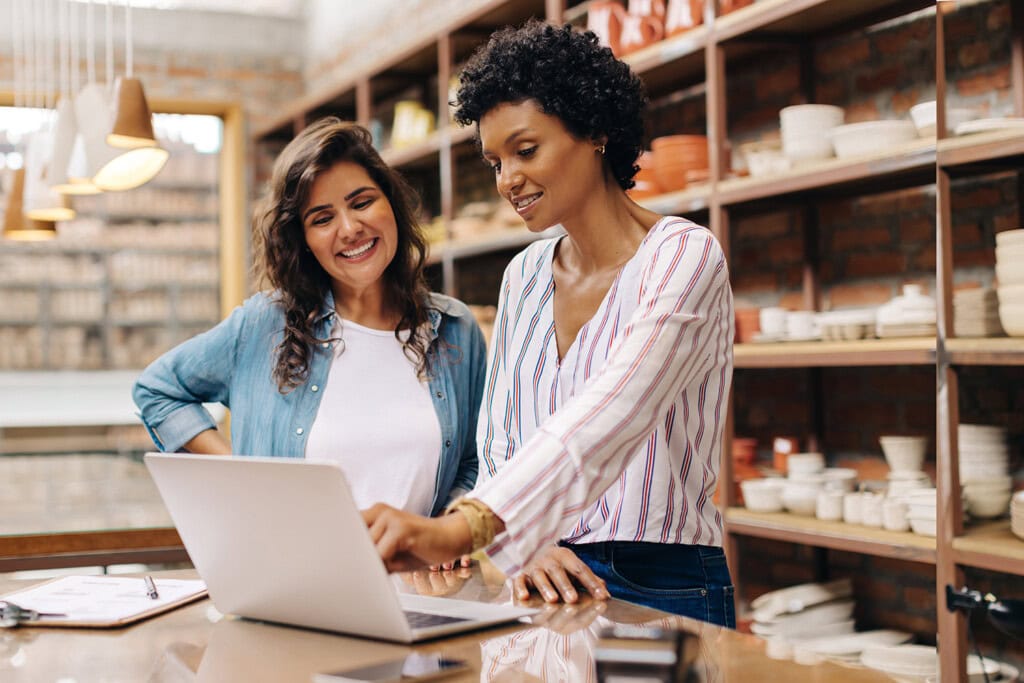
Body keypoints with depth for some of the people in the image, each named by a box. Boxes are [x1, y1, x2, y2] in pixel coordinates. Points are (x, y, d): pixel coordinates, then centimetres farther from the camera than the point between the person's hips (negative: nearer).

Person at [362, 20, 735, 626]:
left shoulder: (684, 257, -9)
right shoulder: (524, 277, 10)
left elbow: (607, 418, -25)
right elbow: (497, 445, 11)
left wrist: (463, 527, -37)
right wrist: (523, 544, -9)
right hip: (545, 582, 5)